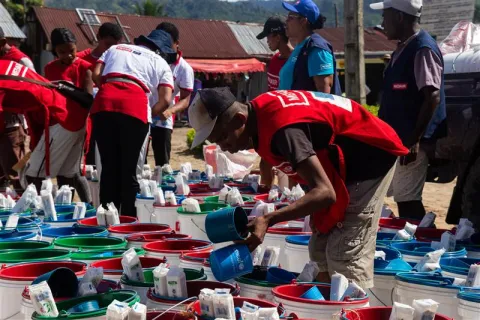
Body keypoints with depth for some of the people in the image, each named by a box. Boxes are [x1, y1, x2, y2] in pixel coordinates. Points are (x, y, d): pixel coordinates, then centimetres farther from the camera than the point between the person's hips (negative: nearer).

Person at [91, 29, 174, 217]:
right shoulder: (160, 63, 22)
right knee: (129, 170, 5)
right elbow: (166, 100, 8)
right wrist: (150, 114, 23)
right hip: (135, 108, -2)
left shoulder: (115, 49, 31)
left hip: (104, 105, 3)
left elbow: (96, 75, 16)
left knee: (108, 168, 9)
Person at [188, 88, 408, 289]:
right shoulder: (258, 112, -5)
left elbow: (325, 193, -39)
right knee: (321, 251, 8)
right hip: (343, 163, 10)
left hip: (368, 157, -10)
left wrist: (268, 220, -46)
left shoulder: (281, 127, -33)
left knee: (346, 258, -13)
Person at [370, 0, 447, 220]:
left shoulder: (422, 49, -15)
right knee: (404, 198, 12)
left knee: (407, 199, -8)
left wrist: (415, 139, -23)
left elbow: (432, 97, -21)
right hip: (398, 138, 10)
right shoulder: (403, 49, 14)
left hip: (411, 140, -10)